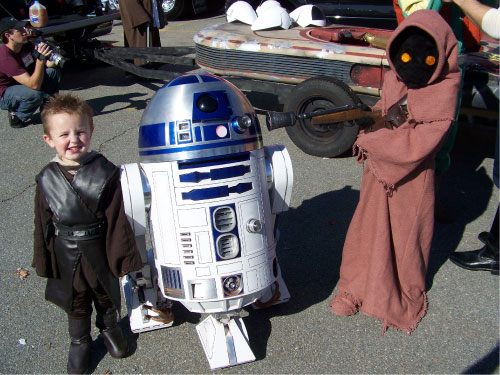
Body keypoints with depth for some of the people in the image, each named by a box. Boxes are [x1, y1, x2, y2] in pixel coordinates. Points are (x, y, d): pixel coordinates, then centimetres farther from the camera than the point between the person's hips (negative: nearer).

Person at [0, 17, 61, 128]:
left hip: (23, 84, 8)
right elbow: (34, 85, -38)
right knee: (35, 94, -38)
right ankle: (16, 116, -9)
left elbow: (50, 64, 1)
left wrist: (53, 60, -24)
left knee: (53, 71, -7)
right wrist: (40, 59, -46)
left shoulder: (25, 45, -8)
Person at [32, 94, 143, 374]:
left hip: (100, 252, -1)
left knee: (107, 295, 23)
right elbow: (43, 225, -3)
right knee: (75, 302, 22)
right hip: (66, 256, 1)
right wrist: (44, 261, 1)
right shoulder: (47, 180, -12)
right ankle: (80, 341, 48)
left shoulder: (106, 173, -18)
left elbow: (117, 220, -14)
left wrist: (121, 256, -11)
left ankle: (109, 327, 53)